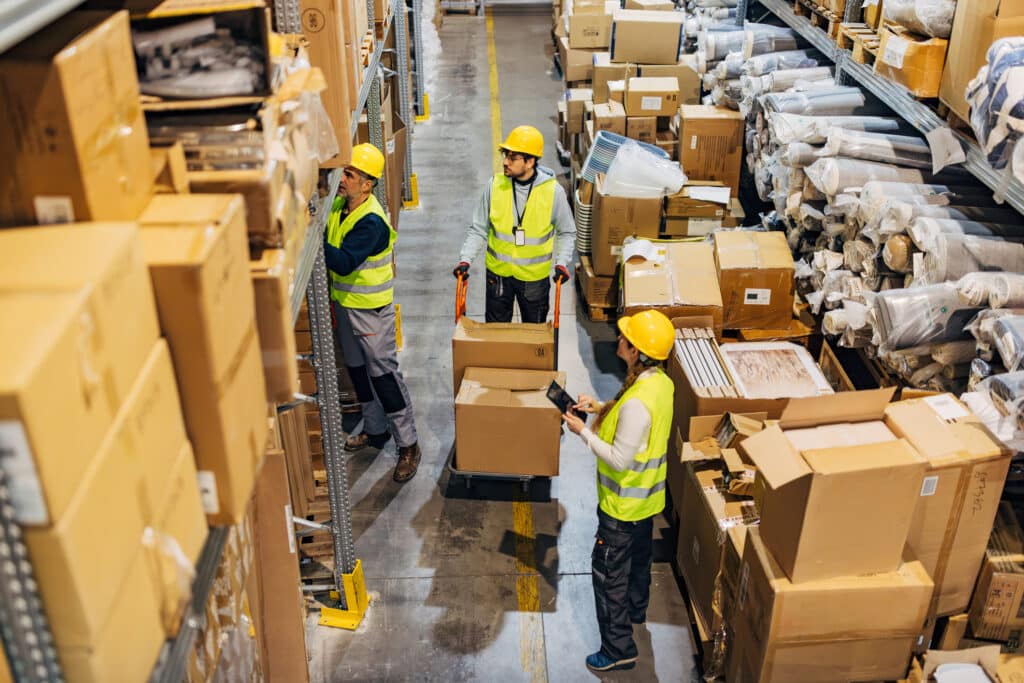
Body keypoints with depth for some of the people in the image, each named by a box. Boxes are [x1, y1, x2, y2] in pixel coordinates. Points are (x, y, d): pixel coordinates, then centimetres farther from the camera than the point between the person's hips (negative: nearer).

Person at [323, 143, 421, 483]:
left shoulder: (371, 221, -25)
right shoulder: (339, 205, 1)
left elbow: (344, 263, -34)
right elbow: (330, 247, 12)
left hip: (371, 308, -9)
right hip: (345, 302, 9)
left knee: (384, 373, -3)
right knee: (357, 369, 19)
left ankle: (408, 445, 8)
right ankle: (375, 429, 37)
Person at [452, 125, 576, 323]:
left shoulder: (553, 191, -14)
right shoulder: (495, 185, -11)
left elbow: (567, 232, -1)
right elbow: (478, 229, -2)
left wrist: (562, 262, -14)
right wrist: (465, 260, -13)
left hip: (535, 276, -1)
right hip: (498, 271, 1)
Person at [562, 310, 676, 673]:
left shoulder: (637, 401, -35)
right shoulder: (661, 381, -6)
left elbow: (620, 459, -28)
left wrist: (583, 431, -21)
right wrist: (601, 407, 1)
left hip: (624, 503, -9)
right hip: (648, 494, 9)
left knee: (608, 572, 6)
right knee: (639, 556, 29)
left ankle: (619, 649, 17)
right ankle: (635, 610, 52)